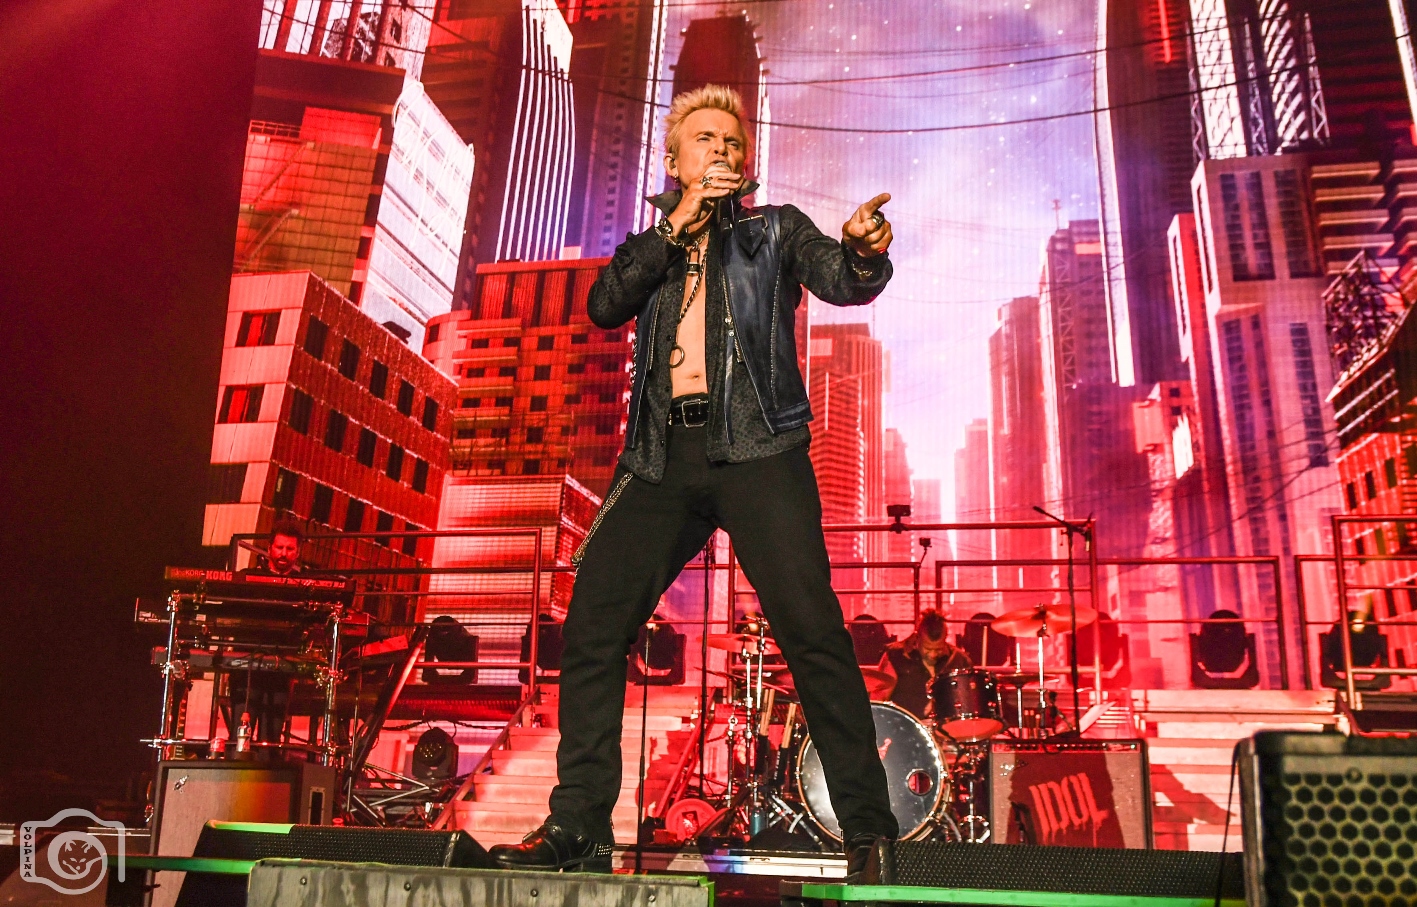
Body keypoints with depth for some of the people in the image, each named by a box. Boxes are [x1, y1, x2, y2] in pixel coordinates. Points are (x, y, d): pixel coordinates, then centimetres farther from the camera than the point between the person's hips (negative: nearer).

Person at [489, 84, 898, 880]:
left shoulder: (775, 230, 17)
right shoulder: (650, 249, 24)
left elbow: (841, 281, -2)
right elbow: (605, 306, 5)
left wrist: (864, 252, -25)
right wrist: (679, 223, -1)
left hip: (755, 448, -3)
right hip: (663, 456, 3)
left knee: (811, 629, -13)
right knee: (593, 627, -5)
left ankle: (869, 830, -1)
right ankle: (578, 827, 6)